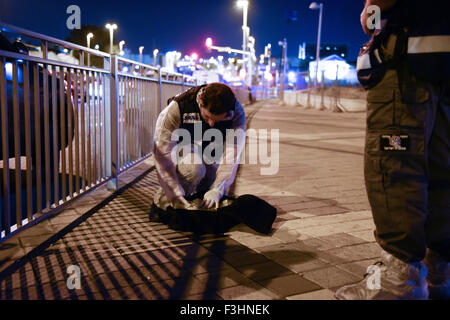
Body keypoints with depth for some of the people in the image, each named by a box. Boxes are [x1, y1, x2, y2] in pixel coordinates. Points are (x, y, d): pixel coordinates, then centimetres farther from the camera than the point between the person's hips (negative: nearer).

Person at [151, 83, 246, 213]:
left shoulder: (237, 112, -27)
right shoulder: (177, 108, -34)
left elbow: (232, 155, -28)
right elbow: (162, 155, -33)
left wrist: (217, 190, -38)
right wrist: (176, 194, -38)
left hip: (211, 150, 4)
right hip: (183, 147, -3)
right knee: (193, 168, -37)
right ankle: (162, 201, -11)